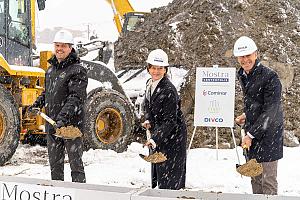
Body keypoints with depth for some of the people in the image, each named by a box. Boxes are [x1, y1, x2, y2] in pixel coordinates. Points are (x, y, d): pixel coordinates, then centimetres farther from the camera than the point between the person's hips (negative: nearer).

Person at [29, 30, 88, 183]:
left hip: (71, 124, -7)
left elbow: (76, 98, -20)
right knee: (55, 163, 15)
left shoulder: (77, 71, -11)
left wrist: (63, 117, -30)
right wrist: (37, 104, 14)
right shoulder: (51, 69, 14)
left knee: (75, 163, -1)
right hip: (52, 124, 8)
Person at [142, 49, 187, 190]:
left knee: (170, 178, -5)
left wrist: (155, 139, -31)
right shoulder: (149, 84, 3)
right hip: (158, 133, 9)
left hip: (173, 135, -9)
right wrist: (148, 121, 1)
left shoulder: (168, 90, -23)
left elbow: (170, 120, -24)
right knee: (157, 171, 16)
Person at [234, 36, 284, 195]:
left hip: (268, 132, -8)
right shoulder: (242, 75, 8)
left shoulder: (270, 77, -17)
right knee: (255, 179, 14)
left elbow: (270, 111, -20)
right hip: (252, 133, 8)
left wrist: (251, 134, -20)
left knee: (268, 180, -4)